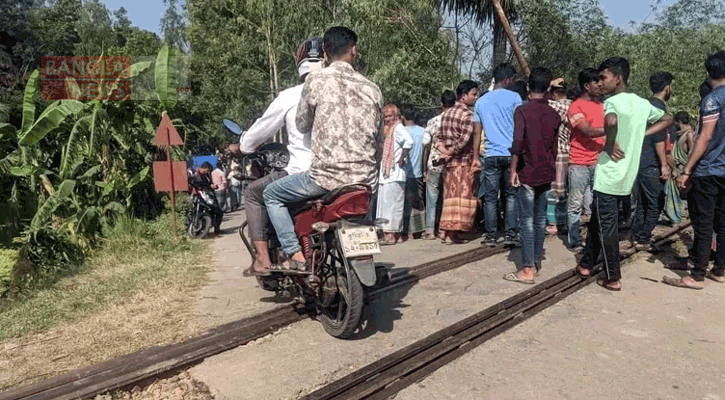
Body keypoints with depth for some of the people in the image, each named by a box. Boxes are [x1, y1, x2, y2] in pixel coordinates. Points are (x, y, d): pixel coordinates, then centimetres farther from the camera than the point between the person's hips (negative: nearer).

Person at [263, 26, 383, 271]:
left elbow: (302, 126, 10)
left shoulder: (315, 81, -4)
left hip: (327, 176, -5)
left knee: (272, 194, 15)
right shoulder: (371, 88, 9)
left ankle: (295, 254, 6)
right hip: (366, 180, 5)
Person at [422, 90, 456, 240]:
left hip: (435, 164, -1)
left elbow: (426, 145, -1)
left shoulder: (433, 121, -1)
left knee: (432, 199, 7)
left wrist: (425, 167, 5)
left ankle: (430, 230, 7)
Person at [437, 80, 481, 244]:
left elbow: (441, 137, 14)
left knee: (450, 196, 11)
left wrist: (444, 150, 1)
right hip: (463, 162, -8)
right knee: (463, 197, -3)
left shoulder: (447, 113, 16)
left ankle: (446, 231, 12)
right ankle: (454, 231, -5)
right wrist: (450, 152, -8)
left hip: (449, 163, 8)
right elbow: (464, 140, -19)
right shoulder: (468, 115, -10)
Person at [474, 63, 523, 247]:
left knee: (490, 197, 5)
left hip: (491, 155, 2)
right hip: (511, 154, -2)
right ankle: (510, 234, 4)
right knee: (511, 195, 7)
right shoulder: (514, 97, 1)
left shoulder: (481, 101, 11)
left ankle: (490, 236, 8)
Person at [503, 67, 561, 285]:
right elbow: (554, 146, 13)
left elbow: (517, 143, -20)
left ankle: (527, 270, -2)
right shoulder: (554, 114, 7)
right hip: (547, 173, 5)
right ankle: (537, 261, 24)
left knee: (527, 221, -3)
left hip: (528, 173, -5)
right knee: (540, 218, 14)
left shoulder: (523, 111, -10)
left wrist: (513, 170, -11)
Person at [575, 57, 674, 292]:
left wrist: (610, 144, -21)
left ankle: (613, 278, 11)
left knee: (606, 227, 2)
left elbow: (611, 121, -38)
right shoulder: (642, 103, 10)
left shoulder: (612, 102, -15)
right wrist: (641, 135, 14)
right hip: (627, 178, 8)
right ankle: (587, 264, 29)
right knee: (597, 220, 19)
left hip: (608, 177, -8)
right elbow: (668, 120, 25)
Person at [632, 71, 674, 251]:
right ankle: (644, 240, 1)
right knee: (656, 203, -1)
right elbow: (659, 139, -19)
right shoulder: (659, 106, -12)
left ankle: (637, 237, 18)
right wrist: (664, 165, -16)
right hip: (651, 164, -9)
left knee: (642, 203, 14)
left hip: (639, 161, 9)